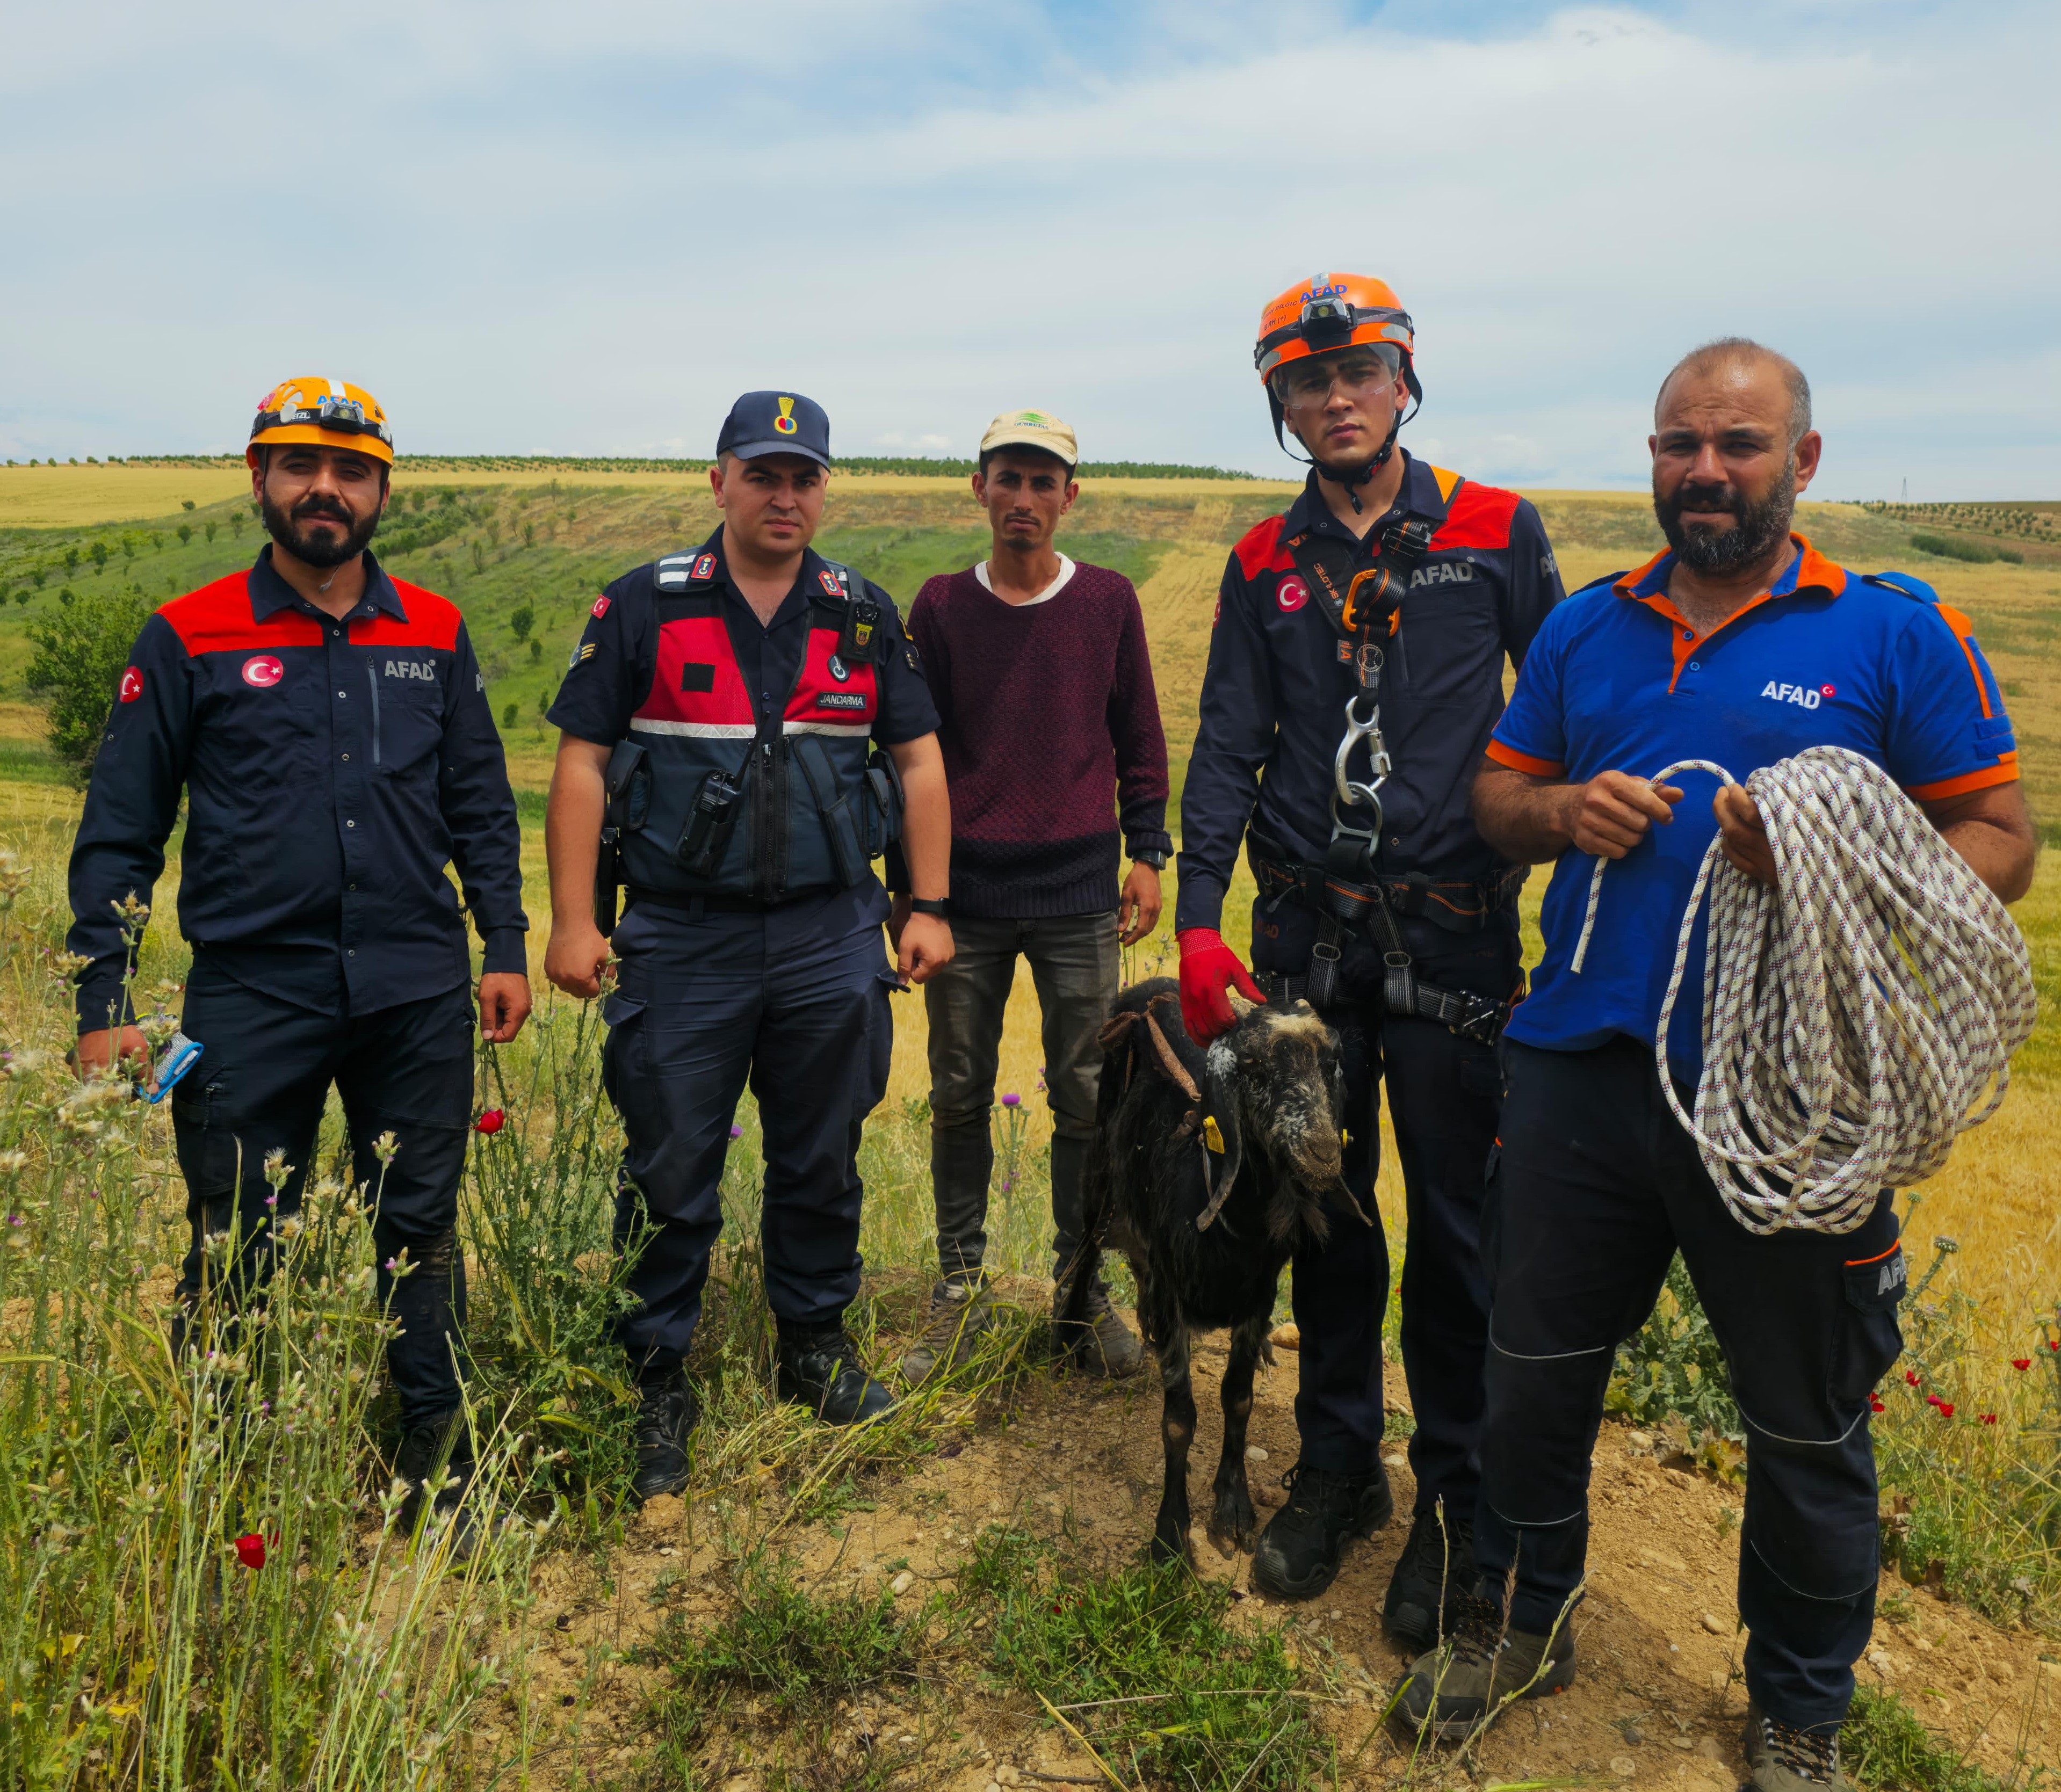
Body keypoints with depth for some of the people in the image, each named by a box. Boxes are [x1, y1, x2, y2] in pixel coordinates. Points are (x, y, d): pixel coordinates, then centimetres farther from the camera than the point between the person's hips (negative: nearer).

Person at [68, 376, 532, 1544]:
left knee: (422, 1232, 11)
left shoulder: (436, 635, 8)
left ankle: (442, 1471, 26)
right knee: (237, 1253, 6)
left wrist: (507, 946, 8)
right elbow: (119, 834, 2)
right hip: (253, 997, -2)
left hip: (419, 993, 2)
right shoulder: (189, 639, 1)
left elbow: (482, 807, 14)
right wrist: (104, 1005, -2)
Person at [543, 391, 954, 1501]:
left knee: (822, 1160, 14)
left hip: (832, 939, 2)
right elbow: (582, 762, -1)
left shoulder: (865, 615, 7)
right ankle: (658, 1385, 20)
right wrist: (572, 918, -7)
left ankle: (817, 1345, 32)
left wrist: (930, 905, 4)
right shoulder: (646, 607, 0)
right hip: (682, 940, -2)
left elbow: (918, 759, 10)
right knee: (670, 1175, 4)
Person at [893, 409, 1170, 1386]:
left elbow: (1140, 737, 10)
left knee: (1086, 1100, 4)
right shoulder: (941, 606, 5)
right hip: (966, 892, 1)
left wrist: (1147, 853, 5)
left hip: (1079, 895, 0)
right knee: (959, 1098, 7)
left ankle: (1084, 1294, 18)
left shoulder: (1109, 601, 5)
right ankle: (960, 1294, 21)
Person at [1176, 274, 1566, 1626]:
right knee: (1327, 1210, 12)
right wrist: (1198, 920, -5)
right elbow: (1228, 749, 4)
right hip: (1307, 933, 3)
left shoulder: (1500, 534, 1)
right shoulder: (1265, 564, 8)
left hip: (1454, 931, -2)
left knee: (1457, 1222, 4)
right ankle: (1338, 1464, 29)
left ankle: (1454, 1494, 22)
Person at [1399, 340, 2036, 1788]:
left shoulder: (1896, 634, -3)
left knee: (1808, 1424, 13)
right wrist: (1563, 813, -7)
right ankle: (1524, 1620, 42)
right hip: (1581, 1072, 4)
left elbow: (2001, 844, -5)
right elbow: (1497, 793, 16)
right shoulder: (1583, 629, 9)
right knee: (1536, 1371, 16)